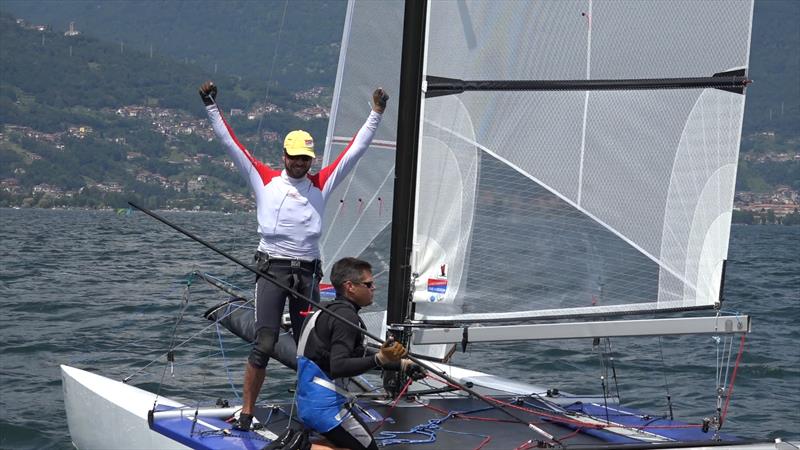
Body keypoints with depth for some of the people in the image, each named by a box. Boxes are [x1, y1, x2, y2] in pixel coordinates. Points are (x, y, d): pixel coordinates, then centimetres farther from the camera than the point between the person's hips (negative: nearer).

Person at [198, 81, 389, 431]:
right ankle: (247, 411, -3)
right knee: (264, 343, -10)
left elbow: (354, 151, 11)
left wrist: (376, 114, 8)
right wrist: (211, 107, 0)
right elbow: (231, 144, 4)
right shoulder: (264, 179, 6)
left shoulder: (321, 184, 10)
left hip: (307, 272, 3)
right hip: (272, 269, -3)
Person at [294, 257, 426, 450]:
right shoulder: (346, 316, -16)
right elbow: (338, 367, -26)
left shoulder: (330, 310, 15)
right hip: (325, 404, -9)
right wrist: (379, 359, -35)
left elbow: (359, 353, 21)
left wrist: (402, 364, 18)